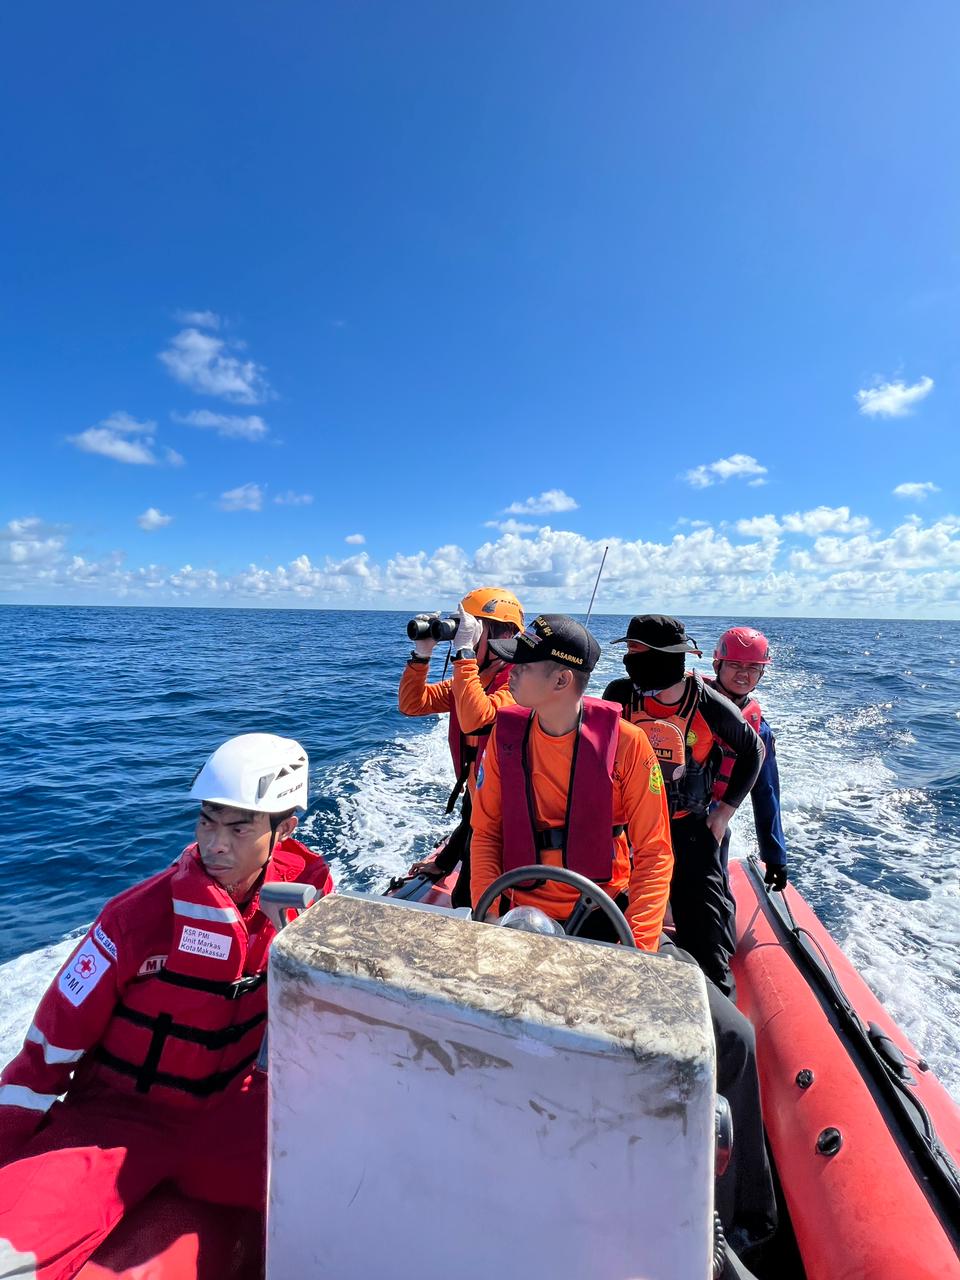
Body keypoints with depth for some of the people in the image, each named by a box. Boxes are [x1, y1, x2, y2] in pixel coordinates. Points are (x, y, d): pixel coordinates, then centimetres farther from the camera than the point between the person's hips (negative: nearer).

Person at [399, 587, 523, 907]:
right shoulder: (469, 677, 4)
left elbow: (475, 718, -40)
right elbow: (411, 704, 2)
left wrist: (463, 652, -36)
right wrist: (421, 653, -10)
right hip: (475, 799, 8)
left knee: (469, 902, 5)